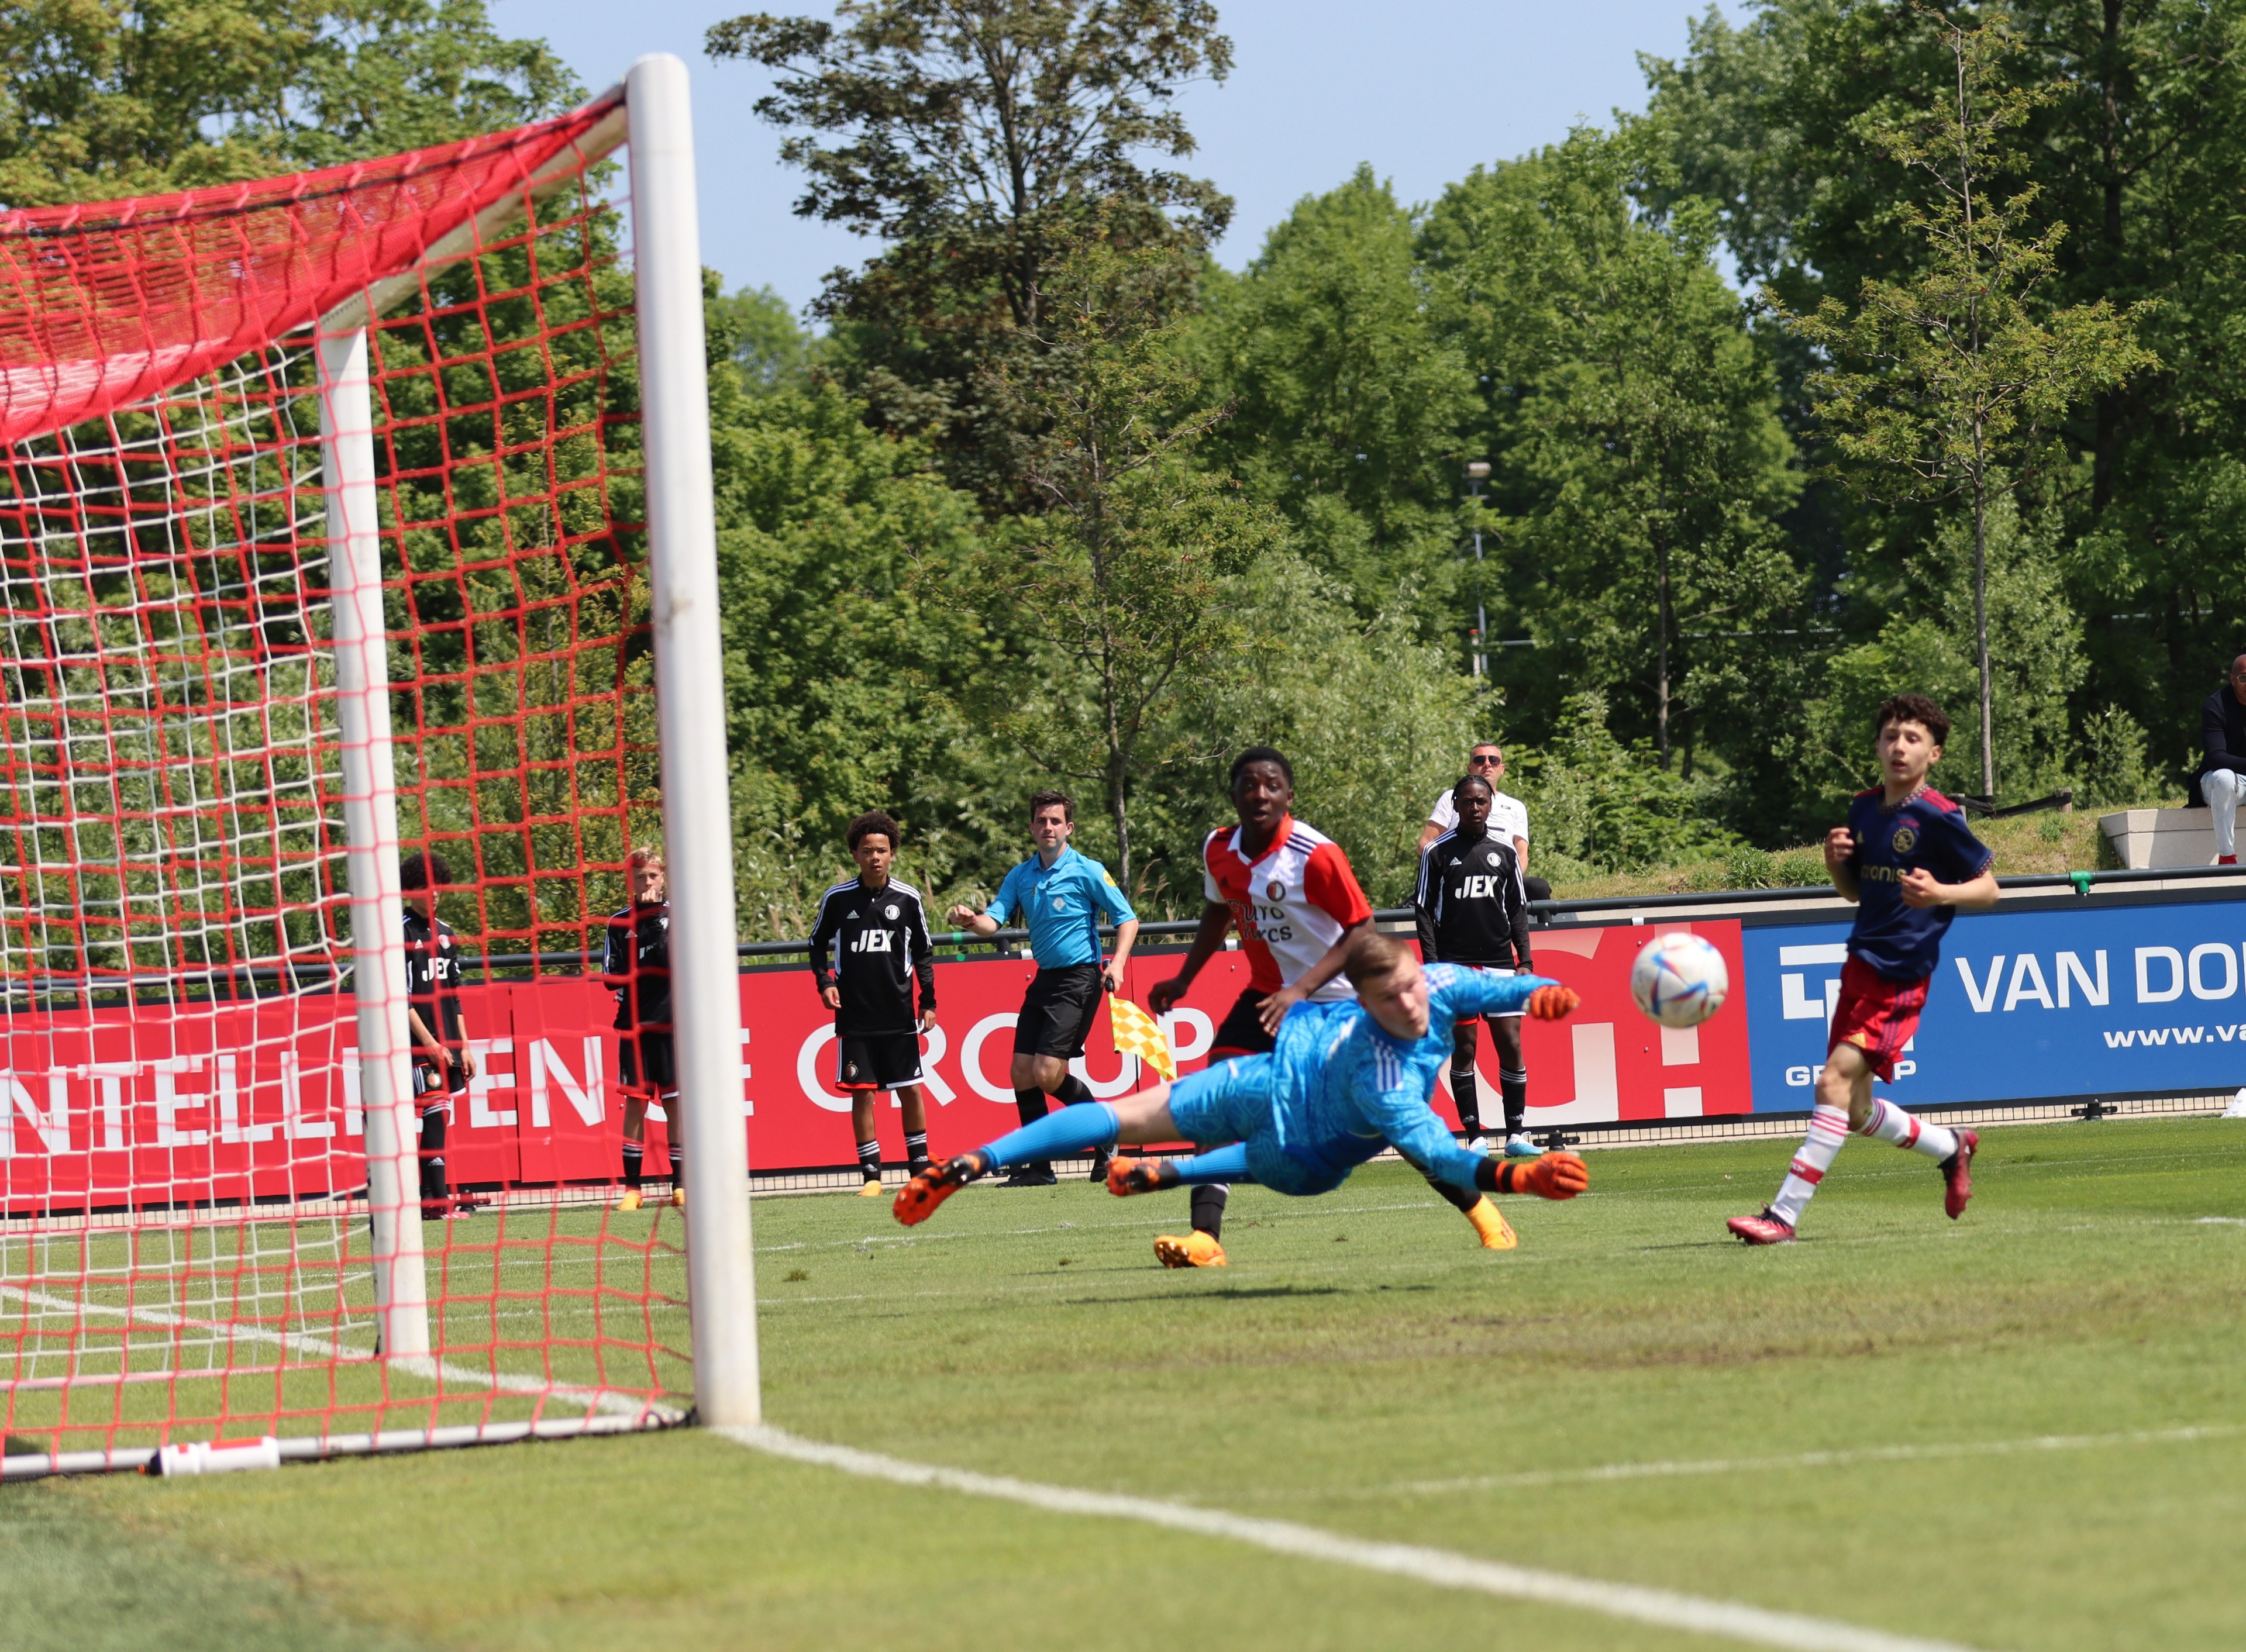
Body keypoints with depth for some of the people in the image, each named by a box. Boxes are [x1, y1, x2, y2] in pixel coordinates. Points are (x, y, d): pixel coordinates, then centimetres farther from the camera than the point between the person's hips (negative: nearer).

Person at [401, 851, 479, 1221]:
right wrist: (429, 1043, -15)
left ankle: (430, 1199, 7)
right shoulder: (400, 933, -6)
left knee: (440, 1118, 5)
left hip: (446, 1047, 7)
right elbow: (400, 997, -11)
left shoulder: (445, 934, 16)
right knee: (435, 1114, -12)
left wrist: (463, 1045, 15)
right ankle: (437, 1200, -13)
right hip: (417, 1046, -7)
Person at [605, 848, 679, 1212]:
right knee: (635, 1101, 0)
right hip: (634, 1024, 1)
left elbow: (674, 960, -9)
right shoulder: (619, 922, 6)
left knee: (675, 1102, 1)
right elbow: (612, 977, 3)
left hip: (671, 1022, -1)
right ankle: (632, 1187, 2)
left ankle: (680, 1184, 6)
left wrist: (653, 918, -12)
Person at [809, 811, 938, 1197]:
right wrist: (825, 981, -5)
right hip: (854, 1017, -1)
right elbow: (818, 944, 10)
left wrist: (929, 1001, 6)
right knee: (862, 1093, -3)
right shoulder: (837, 899, -2)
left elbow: (923, 952, 10)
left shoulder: (907, 899, 1)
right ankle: (871, 1174, 4)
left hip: (900, 1016, 1)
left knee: (910, 1089, 5)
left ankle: (920, 1167, 18)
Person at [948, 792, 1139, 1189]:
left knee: (1048, 1074, -14)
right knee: (1022, 1073, 1)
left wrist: (1117, 963, -20)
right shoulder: (1021, 876, 10)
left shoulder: (1087, 871, -6)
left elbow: (1127, 919, -4)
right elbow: (994, 920, 0)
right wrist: (971, 920, -23)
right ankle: (1038, 1168, 11)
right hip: (1044, 978, 7)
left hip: (1079, 979, -7)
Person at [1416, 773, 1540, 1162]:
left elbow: (1518, 909, 14)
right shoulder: (1439, 852, 1)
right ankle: (1475, 1138, 1)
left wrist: (1524, 960, 6)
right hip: (1455, 964, -2)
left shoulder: (1504, 851, 10)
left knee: (1511, 1046, -2)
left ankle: (1516, 1135, 4)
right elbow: (1424, 911, 2)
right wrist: (1432, 964, -6)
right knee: (1464, 1048, -2)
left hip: (1500, 963, 2)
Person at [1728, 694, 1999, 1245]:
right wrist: (1836, 861, -1)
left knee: (1835, 1081, -19)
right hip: (1860, 963, 8)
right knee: (1855, 1110, 11)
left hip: (1901, 976, -8)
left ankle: (1784, 1215, -20)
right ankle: (1951, 1147, 36)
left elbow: (1988, 889, -4)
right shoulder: (1865, 808, 11)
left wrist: (1940, 893, -23)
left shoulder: (1939, 818, -10)